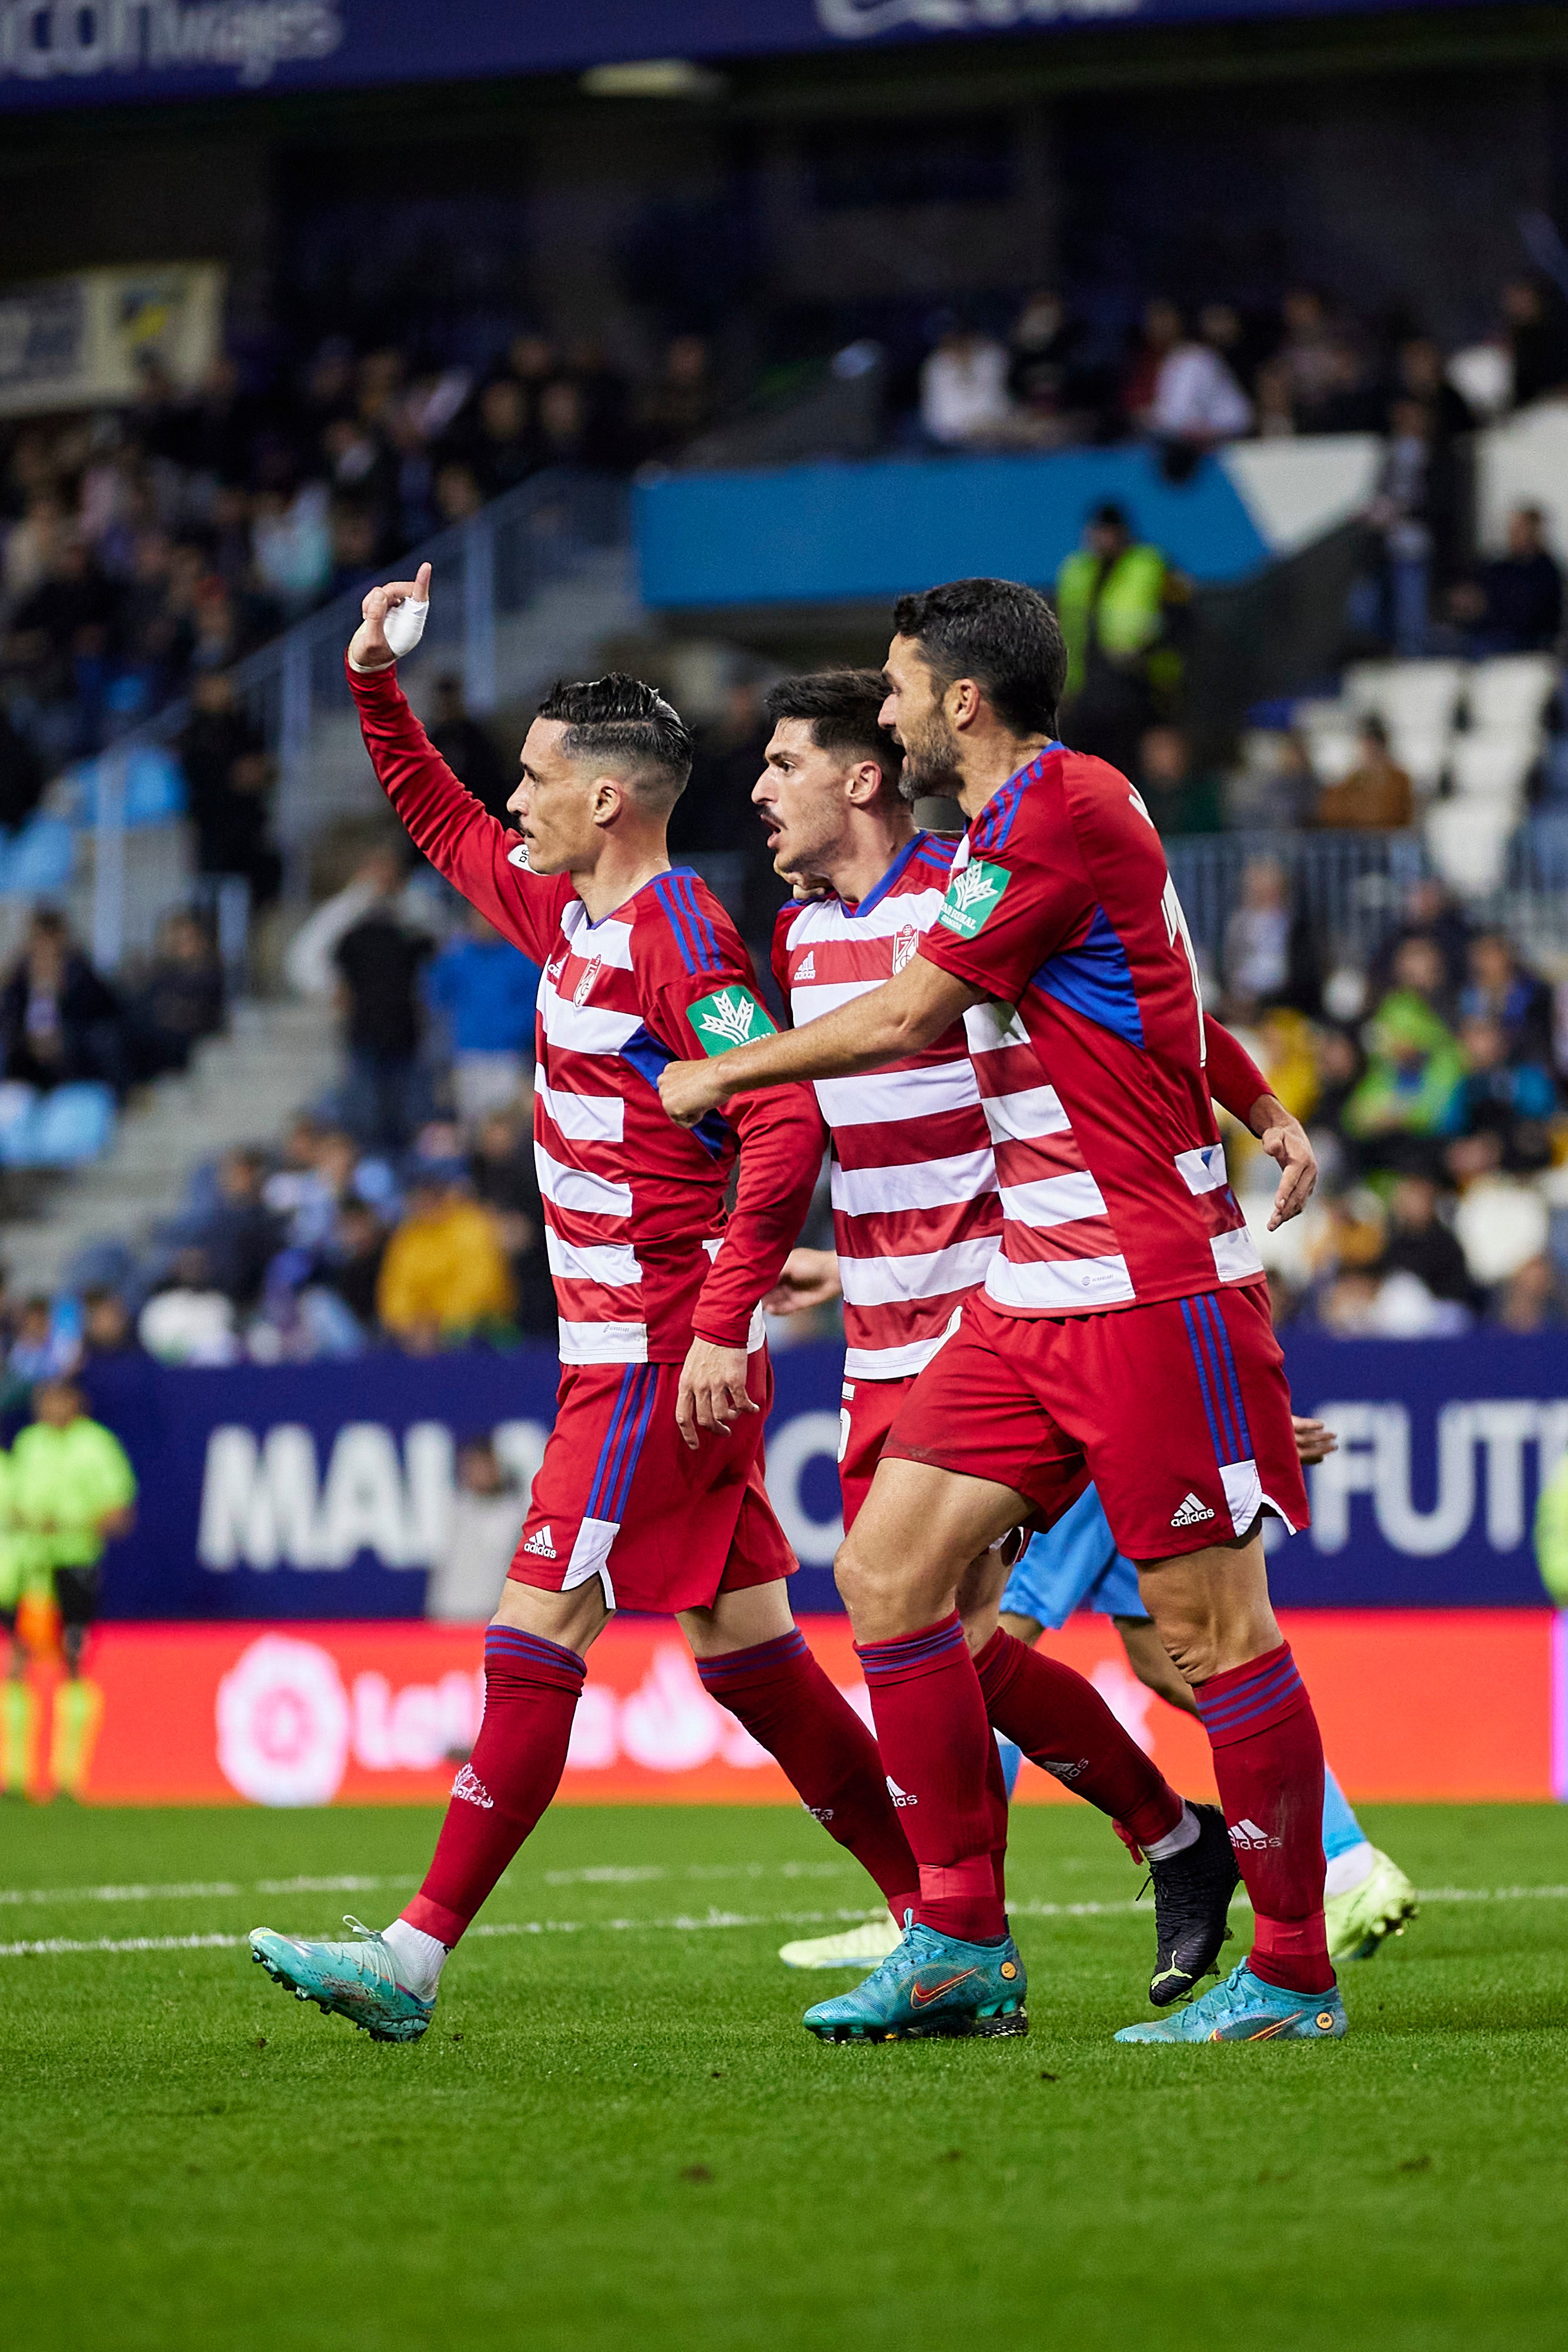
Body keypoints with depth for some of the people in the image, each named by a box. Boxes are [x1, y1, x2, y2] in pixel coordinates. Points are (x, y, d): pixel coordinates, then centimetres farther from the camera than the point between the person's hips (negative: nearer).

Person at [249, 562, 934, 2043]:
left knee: (538, 1630, -9)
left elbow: (786, 1131, -23)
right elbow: (443, 825, 32)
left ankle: (418, 1957, -9)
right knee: (743, 1647, 9)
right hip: (628, 1348, 10)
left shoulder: (676, 937, -15)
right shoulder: (568, 915, 13)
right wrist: (376, 684, 21)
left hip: (659, 1357, -10)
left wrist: (723, 1326, -27)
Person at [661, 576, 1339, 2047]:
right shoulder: (1012, 824, 15)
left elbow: (910, 1015, -9)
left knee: (1210, 1623, -6)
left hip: (1150, 1290, -10)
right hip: (1032, 1298, 10)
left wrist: (720, 1078, 3)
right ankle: (961, 1933, 8)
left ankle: (1293, 1977, 1)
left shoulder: (1065, 812, -14)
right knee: (885, 1568, 3)